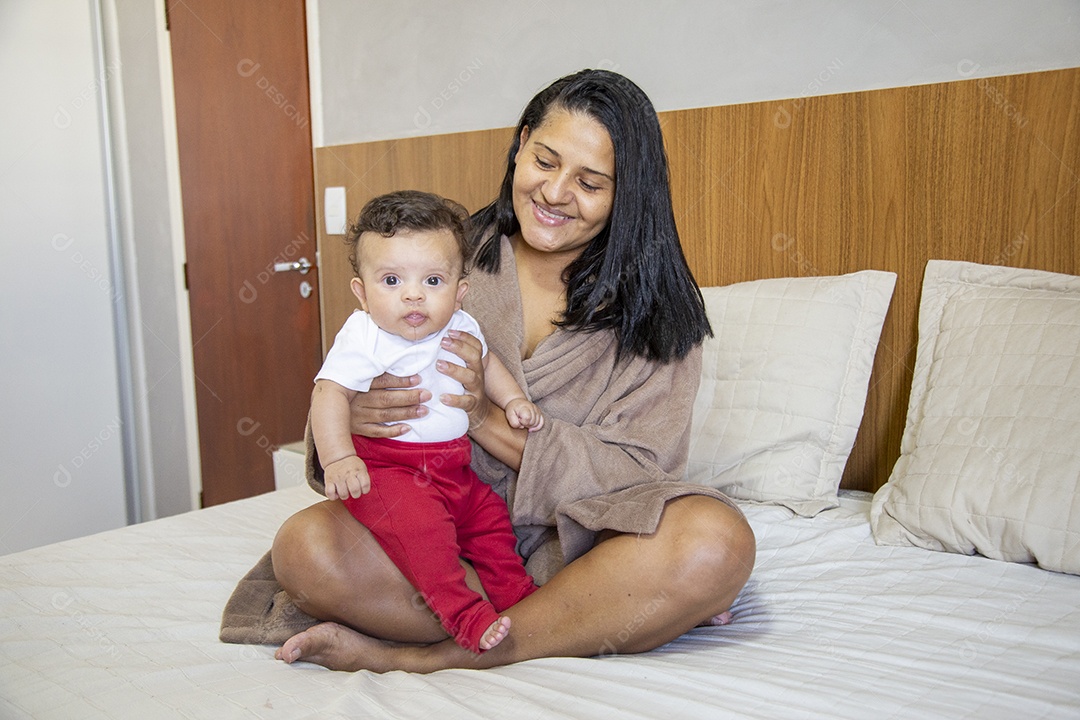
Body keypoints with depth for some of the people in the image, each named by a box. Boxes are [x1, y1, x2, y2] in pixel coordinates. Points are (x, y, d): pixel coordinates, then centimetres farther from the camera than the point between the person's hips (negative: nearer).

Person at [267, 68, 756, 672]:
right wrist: (352, 413, -20)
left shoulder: (656, 306, -1)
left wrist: (488, 419, -19)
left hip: (577, 538, -1)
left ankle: (419, 656, -21)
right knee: (305, 546, -27)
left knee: (717, 541, -31)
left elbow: (640, 472, -8)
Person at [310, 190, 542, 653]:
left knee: (490, 516, 12)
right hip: (385, 467, -7)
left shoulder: (461, 328, 2)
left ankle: (517, 595, 30)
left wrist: (512, 398, 9)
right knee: (420, 525, -28)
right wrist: (338, 459, -35)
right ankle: (463, 615, -24)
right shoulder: (364, 338, -18)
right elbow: (329, 392, -24)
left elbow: (486, 362, 23)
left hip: (452, 467, 7)